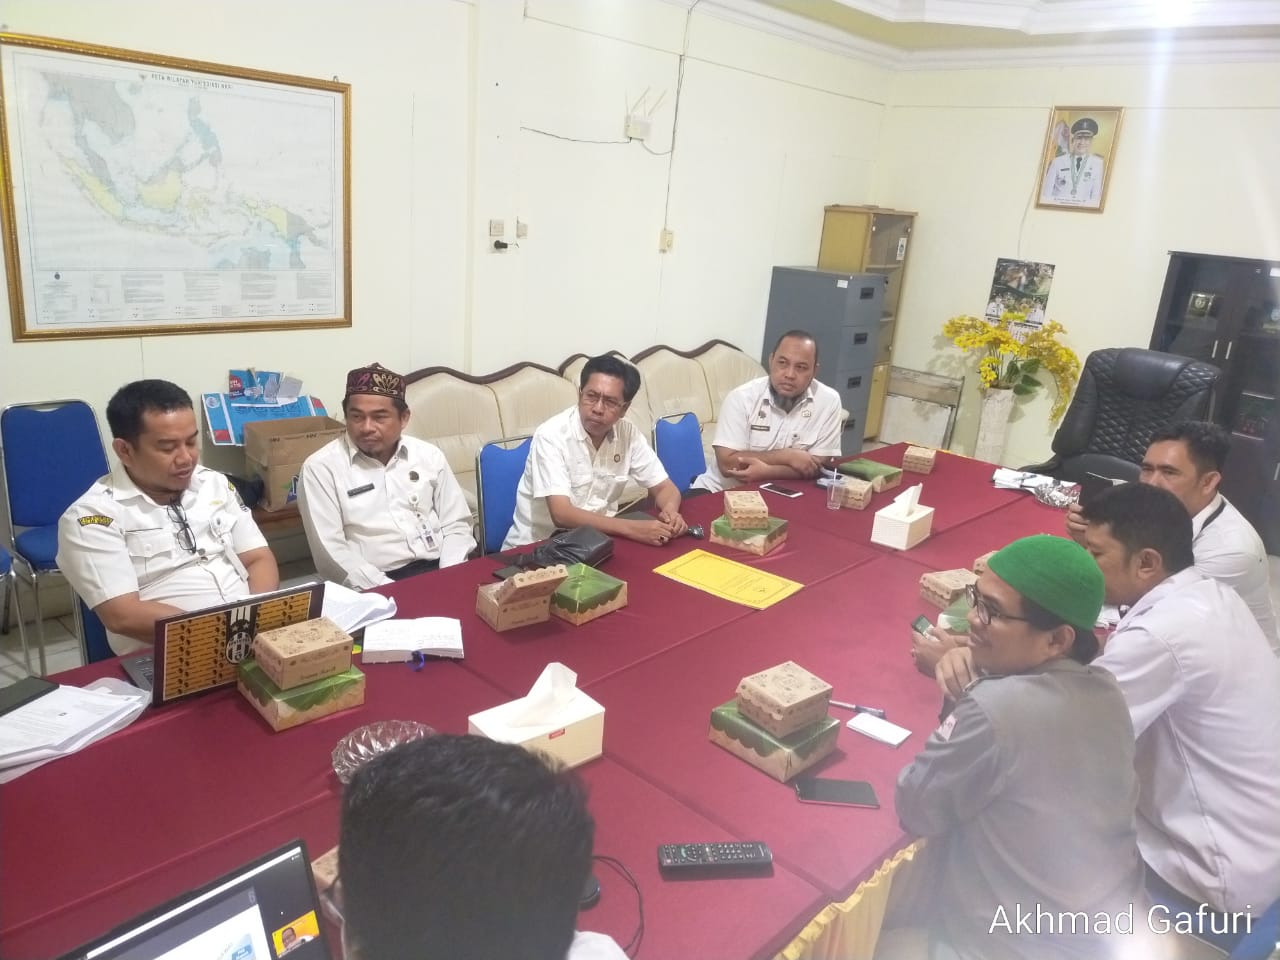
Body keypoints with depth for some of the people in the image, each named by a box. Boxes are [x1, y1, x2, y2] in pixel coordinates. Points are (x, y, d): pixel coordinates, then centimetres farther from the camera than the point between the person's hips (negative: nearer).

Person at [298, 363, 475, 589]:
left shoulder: (429, 455, 10)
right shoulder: (321, 468, -1)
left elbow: (455, 526, 11)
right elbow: (331, 551, -7)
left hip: (438, 570, 3)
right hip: (375, 588, -3)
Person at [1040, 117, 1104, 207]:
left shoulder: (1098, 164, 4)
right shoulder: (1057, 162, 2)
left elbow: (1096, 196, 4)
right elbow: (1046, 193, 1)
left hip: (1083, 208, 0)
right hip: (1057, 207, 0)